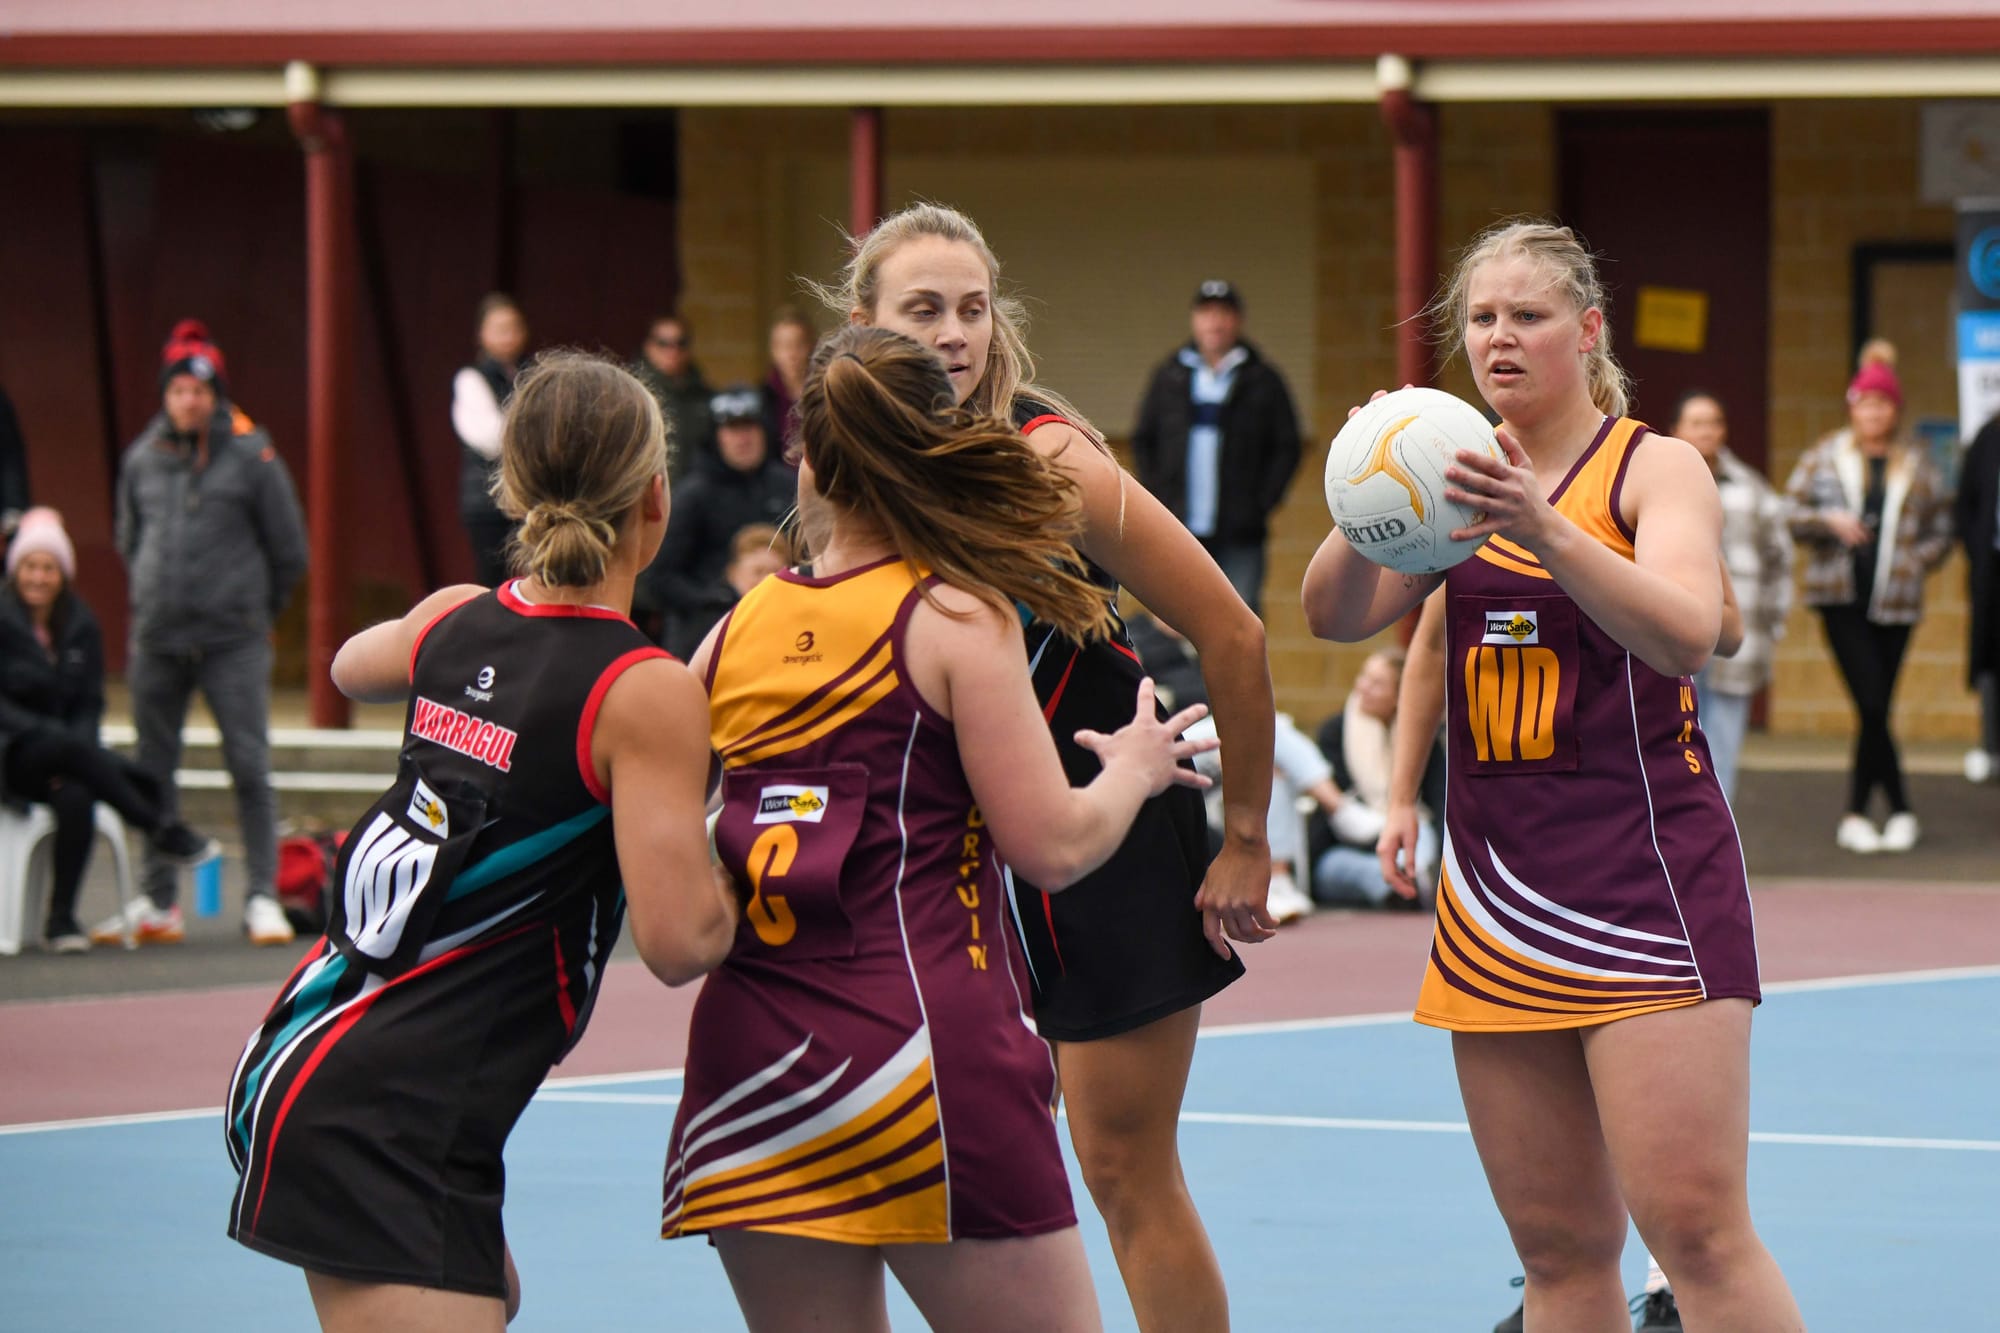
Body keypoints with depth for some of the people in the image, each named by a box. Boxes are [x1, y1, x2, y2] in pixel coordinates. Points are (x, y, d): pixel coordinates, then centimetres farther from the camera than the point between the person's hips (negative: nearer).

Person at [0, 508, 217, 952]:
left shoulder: (81, 626, 10)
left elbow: (90, 703, 10)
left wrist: (77, 756, -9)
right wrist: (46, 733, -21)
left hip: (68, 747, 4)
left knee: (76, 796, -32)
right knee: (69, 746, -37)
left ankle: (61, 922, -29)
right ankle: (165, 833, -31)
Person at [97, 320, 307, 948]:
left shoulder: (252, 457, -4)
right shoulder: (141, 460, 7)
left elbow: (289, 551, 4)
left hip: (233, 642, -4)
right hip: (157, 642, 4)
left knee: (250, 767, -7)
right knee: (153, 772, 7)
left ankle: (262, 897, -2)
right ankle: (158, 900, 15)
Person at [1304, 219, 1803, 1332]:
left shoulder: (1654, 468, -2)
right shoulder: (1459, 477, 12)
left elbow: (1685, 635, -20)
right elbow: (1335, 614, 2)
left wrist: (1548, 533, -34)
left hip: (1646, 874, -5)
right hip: (1495, 888, 5)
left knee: (1693, 1225, -16)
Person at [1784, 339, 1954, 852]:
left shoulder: (1917, 464, 7)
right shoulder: (1825, 457, 5)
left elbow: (1941, 530, 13)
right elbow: (1790, 513, 6)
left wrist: (1915, 560, -5)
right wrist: (1829, 522, -12)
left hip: (1894, 602, 1)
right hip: (1842, 597, -1)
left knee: (1875, 709, 4)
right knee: (1872, 706, -11)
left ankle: (1856, 815, 14)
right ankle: (1900, 809, -1)